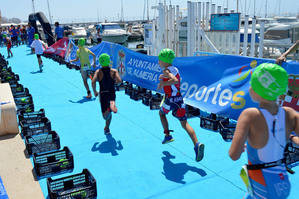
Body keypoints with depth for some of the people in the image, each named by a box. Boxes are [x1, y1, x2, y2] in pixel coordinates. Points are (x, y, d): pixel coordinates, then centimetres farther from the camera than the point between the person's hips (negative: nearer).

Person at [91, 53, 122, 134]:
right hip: (112, 94, 1)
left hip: (103, 94, -1)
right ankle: (107, 128, 14)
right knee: (109, 114, 23)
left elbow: (93, 82, -16)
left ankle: (109, 109, -31)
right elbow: (119, 81, -17)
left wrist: (94, 91, -1)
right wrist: (114, 81, 6)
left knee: (105, 116, 2)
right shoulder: (114, 71, -3)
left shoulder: (98, 71, -4)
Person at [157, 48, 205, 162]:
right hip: (179, 98, 6)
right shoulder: (175, 69, 13)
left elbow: (175, 80, -30)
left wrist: (162, 83, -20)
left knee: (161, 113, 26)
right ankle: (197, 144, -13)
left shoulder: (166, 71, -12)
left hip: (170, 99, -6)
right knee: (184, 123, 4)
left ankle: (167, 135, 26)